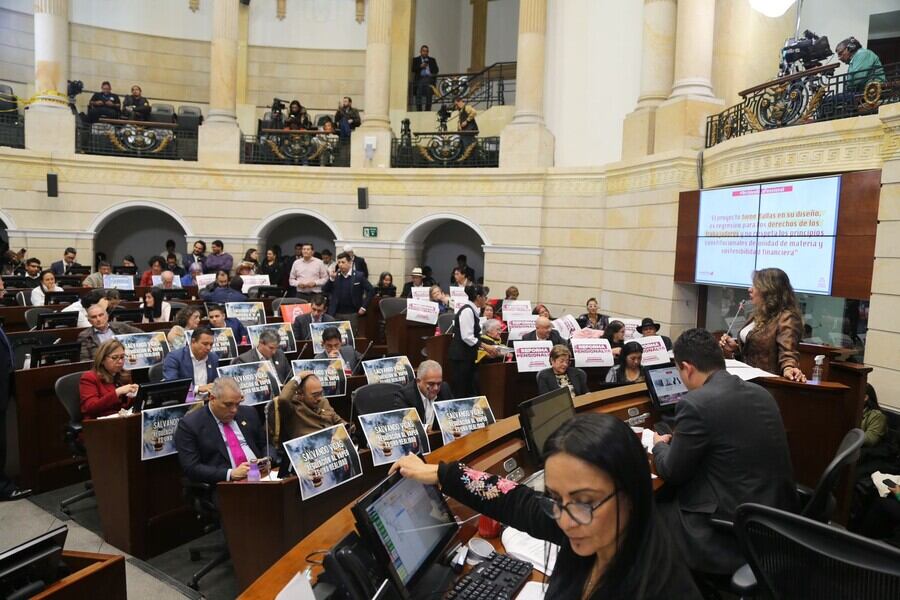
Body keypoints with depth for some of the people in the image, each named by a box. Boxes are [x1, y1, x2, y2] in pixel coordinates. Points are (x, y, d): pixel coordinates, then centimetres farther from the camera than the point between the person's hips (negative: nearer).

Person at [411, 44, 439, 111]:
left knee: (429, 96, -5)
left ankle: (428, 110, -4)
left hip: (429, 79, 2)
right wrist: (420, 66, -10)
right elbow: (413, 69, 1)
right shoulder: (415, 59, 13)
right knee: (419, 96, -7)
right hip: (419, 79, -1)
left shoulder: (432, 60, 19)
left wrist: (433, 74, -6)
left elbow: (436, 70, 14)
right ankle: (419, 110, -6)